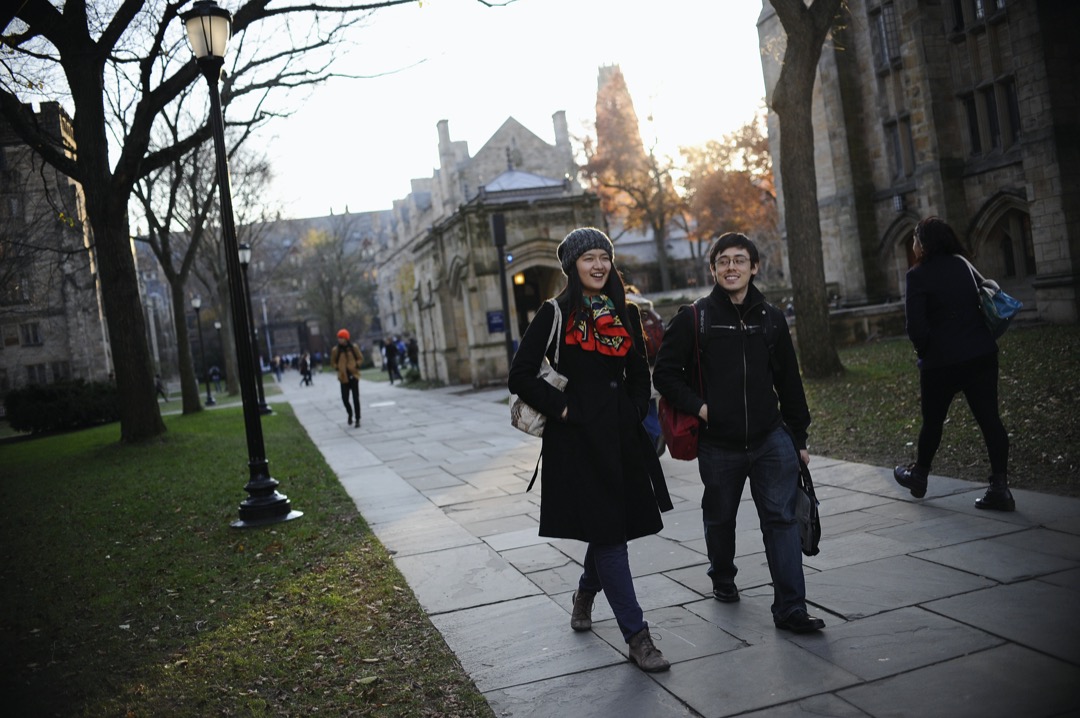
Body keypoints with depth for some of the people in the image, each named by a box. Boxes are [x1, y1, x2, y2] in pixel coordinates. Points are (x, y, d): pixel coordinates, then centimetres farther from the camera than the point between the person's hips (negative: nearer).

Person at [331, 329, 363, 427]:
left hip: (354, 376, -1)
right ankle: (350, 414, 27)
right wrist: (338, 368, -4)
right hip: (343, 378, 1)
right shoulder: (335, 350, 0)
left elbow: (360, 358, 9)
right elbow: (333, 362, 12)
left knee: (356, 398, 0)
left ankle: (357, 419, 9)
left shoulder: (354, 347, -1)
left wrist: (356, 366, -6)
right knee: (344, 398, -3)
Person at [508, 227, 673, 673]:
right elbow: (521, 376, -7)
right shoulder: (555, 315, -4)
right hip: (577, 439, -5)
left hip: (622, 436, 6)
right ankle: (637, 637, 2)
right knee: (606, 532, -4)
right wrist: (560, 409, -12)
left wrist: (638, 414, 7)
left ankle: (585, 593, 42)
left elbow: (639, 373, 20)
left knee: (613, 528, 12)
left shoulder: (625, 313, 12)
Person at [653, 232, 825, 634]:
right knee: (720, 519, 15)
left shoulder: (771, 319, 6)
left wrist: (798, 438, 12)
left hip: (771, 439, 1)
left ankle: (790, 609, 1)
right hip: (718, 444, -1)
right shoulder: (694, 319, -2)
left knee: (782, 518, -5)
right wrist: (696, 406, -14)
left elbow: (789, 383, 11)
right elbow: (665, 373, 0)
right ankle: (722, 579, 41)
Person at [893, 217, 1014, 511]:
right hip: (982, 355, 5)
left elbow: (916, 324, -15)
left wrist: (924, 352, 2)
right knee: (989, 418, 3)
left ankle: (918, 476, 32)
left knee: (932, 420, 13)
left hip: (942, 361, -4)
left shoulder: (918, 275, -11)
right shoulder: (963, 265, 7)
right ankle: (1000, 487, 1)